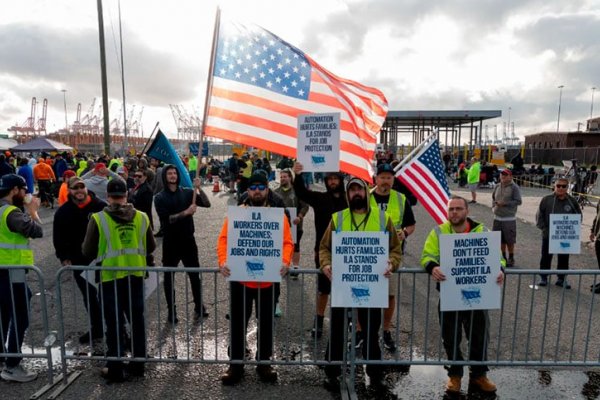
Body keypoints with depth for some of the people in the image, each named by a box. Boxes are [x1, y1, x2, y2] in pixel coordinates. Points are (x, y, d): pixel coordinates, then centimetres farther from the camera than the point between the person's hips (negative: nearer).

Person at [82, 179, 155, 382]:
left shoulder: (98, 219, -11)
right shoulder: (141, 217, -3)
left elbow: (88, 251, -7)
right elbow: (151, 247, 4)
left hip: (110, 277, -2)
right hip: (135, 276, 3)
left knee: (114, 323, 9)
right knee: (137, 320, 15)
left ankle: (115, 369, 19)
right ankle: (138, 364, 27)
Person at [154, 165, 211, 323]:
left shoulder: (187, 192, 3)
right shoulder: (160, 198, -3)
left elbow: (207, 203, -6)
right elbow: (166, 218, -15)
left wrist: (199, 188, -19)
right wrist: (186, 212, -23)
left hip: (188, 239, 2)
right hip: (171, 242, -1)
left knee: (195, 274, 8)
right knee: (169, 277, 7)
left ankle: (199, 306, 22)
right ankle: (171, 310, 20)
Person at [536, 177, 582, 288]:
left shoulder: (572, 201, 1)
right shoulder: (546, 199, -4)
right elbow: (539, 216, -1)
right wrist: (544, 228, -9)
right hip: (548, 235, -1)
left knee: (564, 258, 10)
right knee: (546, 257, 8)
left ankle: (562, 278, 23)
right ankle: (543, 277, 20)